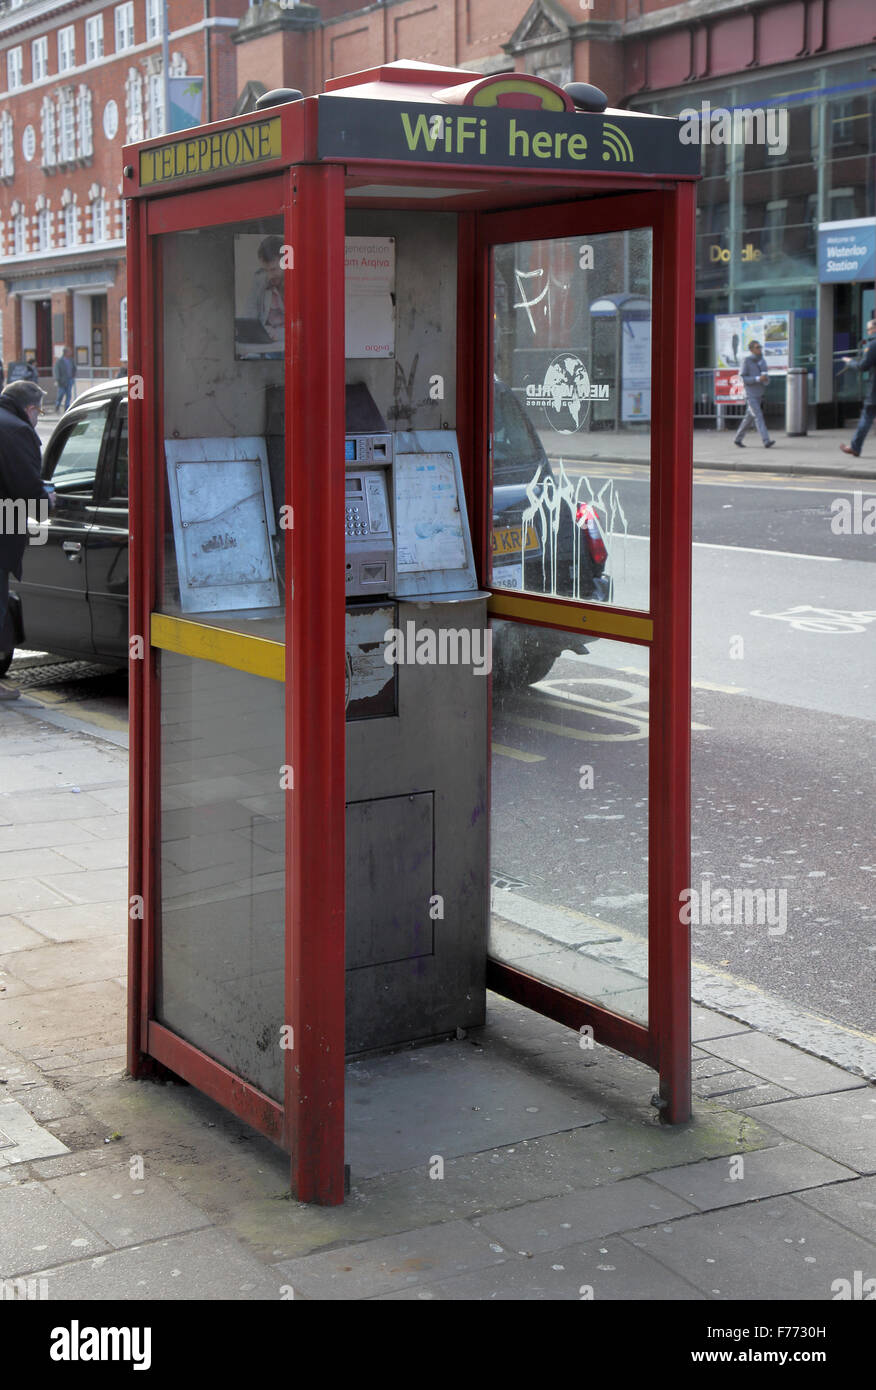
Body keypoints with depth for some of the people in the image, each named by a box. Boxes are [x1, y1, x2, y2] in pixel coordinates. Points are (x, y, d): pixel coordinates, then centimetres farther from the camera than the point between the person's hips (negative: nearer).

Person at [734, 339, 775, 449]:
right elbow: (743, 379, -11)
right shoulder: (747, 361, -8)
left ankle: (737, 438, 26)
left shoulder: (762, 360, 9)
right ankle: (766, 441, -23)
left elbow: (766, 377, 16)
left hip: (760, 394, 6)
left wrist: (766, 377, -9)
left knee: (749, 418, 12)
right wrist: (758, 379, -22)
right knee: (758, 416, -15)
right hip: (751, 395, -6)